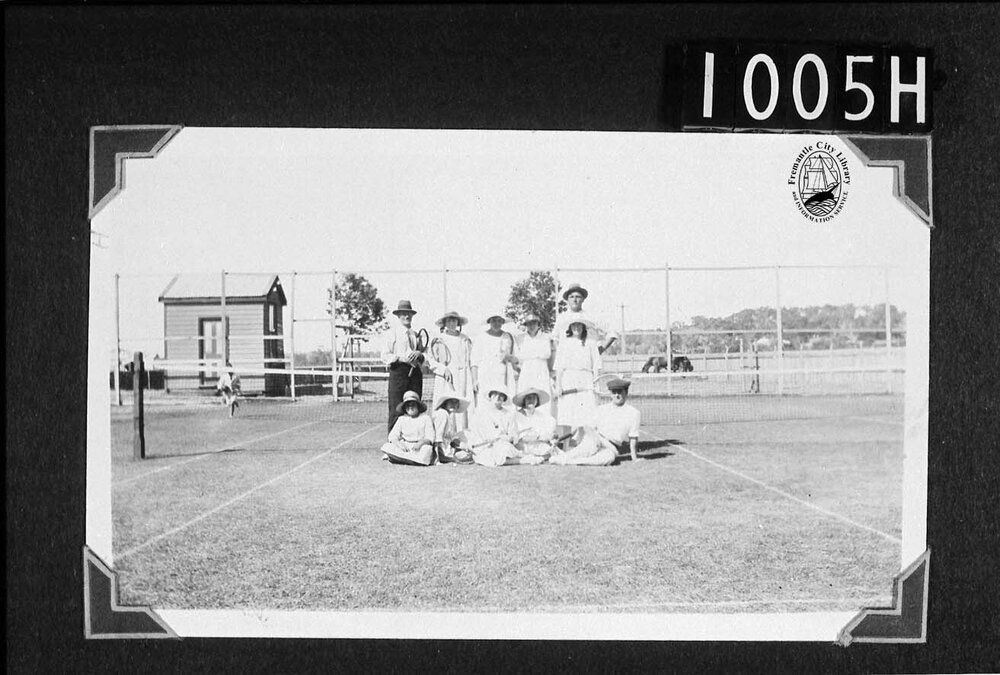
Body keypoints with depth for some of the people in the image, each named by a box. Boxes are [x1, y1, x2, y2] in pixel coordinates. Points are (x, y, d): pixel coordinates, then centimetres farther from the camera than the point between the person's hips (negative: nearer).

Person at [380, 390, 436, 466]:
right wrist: (399, 444, -19)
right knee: (387, 447, -25)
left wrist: (420, 443, -24)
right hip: (405, 446, 2)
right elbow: (392, 436, 4)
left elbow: (429, 438, -2)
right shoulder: (401, 419, 14)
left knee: (427, 449, -38)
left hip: (421, 446, -2)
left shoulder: (426, 418, 8)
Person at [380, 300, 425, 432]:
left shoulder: (415, 334, 18)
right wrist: (400, 358, -16)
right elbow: (385, 356, -2)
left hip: (415, 372, 5)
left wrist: (418, 354, -3)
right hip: (398, 372, -5)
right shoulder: (391, 333, 4)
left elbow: (424, 357, 20)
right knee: (396, 410, -8)